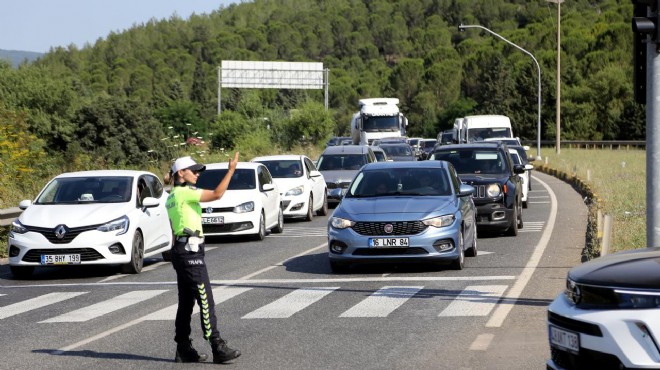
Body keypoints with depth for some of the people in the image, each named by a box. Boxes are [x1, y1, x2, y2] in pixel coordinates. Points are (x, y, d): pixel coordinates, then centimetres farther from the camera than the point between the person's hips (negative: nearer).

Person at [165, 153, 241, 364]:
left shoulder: (173, 196, 17)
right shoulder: (185, 193, -11)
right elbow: (217, 194, -20)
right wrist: (231, 170, -15)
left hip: (180, 250, 10)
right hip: (190, 250, -10)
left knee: (186, 303, 10)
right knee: (205, 301, -11)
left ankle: (184, 350, 12)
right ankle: (218, 349, -13)